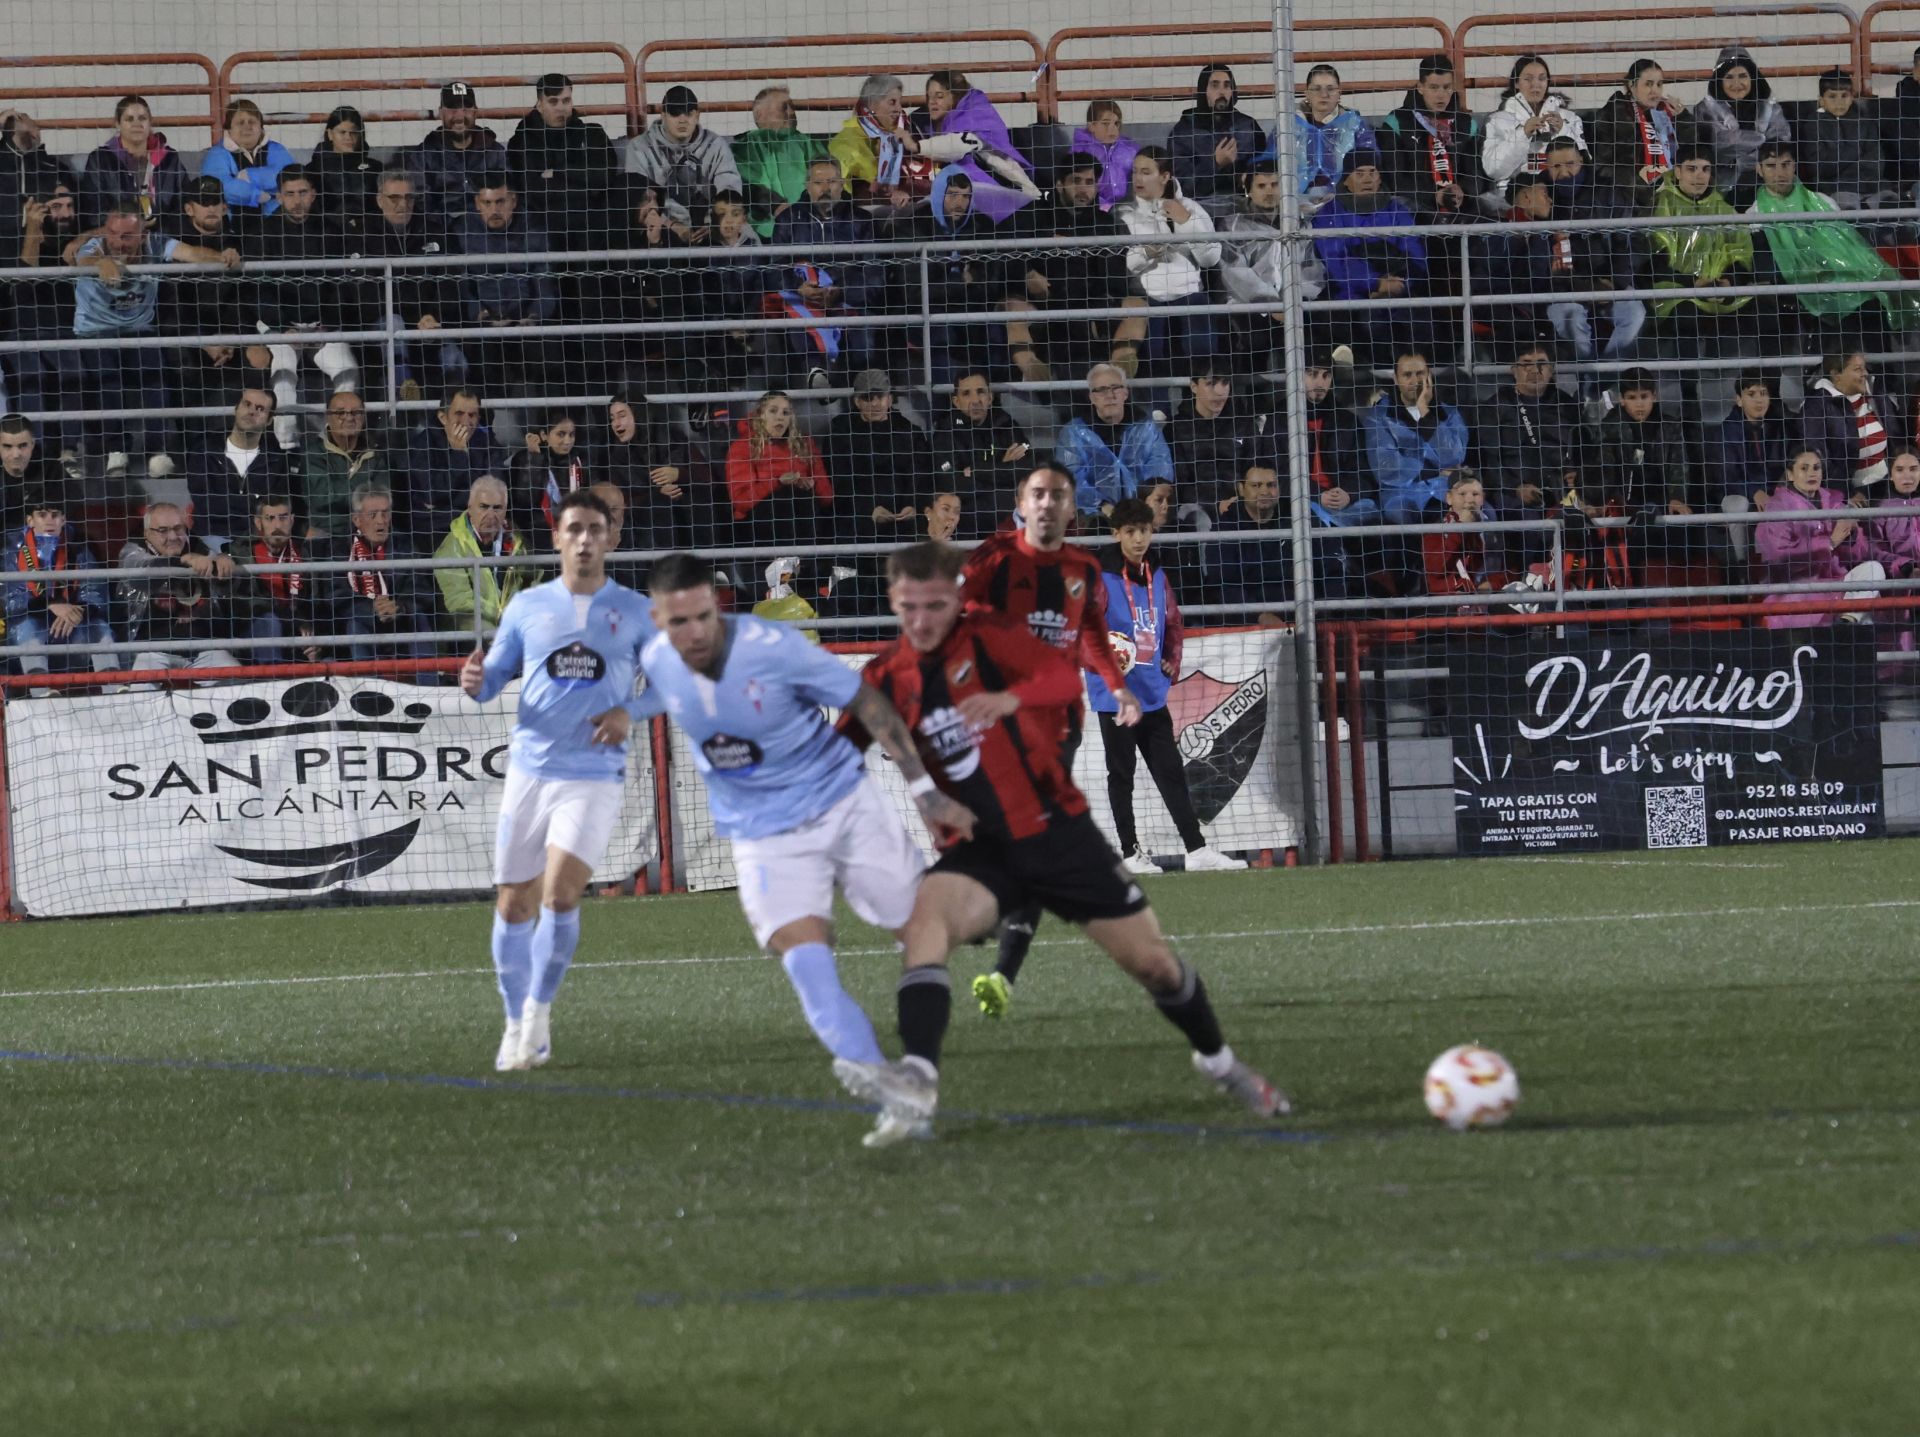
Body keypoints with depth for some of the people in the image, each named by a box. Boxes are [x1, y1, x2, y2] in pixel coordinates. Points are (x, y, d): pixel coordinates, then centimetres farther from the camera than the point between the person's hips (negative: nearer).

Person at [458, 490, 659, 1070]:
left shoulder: (633, 611, 3)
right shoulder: (528, 606, 7)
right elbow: (494, 677, 11)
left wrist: (630, 712, -10)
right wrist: (475, 682, -13)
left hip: (594, 777, -2)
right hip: (530, 771, 3)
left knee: (560, 894, -18)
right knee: (515, 905, 4)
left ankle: (539, 1010, 1)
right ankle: (517, 1024, 21)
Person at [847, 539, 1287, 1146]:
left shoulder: (987, 639, -9)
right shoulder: (886, 678, 0)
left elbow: (1065, 677, -27)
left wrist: (1009, 698, -47)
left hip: (1058, 830, -1)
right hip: (982, 847, 1)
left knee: (1153, 963, 6)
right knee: (925, 918, -31)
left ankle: (1218, 1061, 35)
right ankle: (916, 1088, -37)